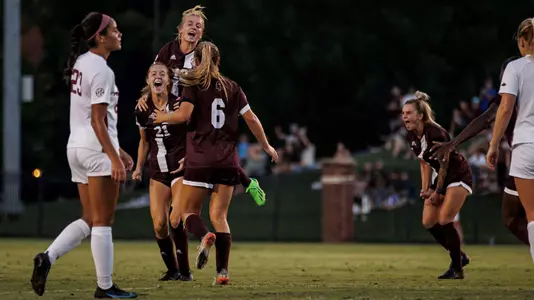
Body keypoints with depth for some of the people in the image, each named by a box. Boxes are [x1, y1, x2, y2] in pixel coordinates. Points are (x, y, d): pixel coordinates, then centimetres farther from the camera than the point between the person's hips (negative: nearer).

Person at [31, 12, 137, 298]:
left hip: (77, 146, 9)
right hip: (97, 149, -9)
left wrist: (116, 150, 24)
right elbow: (98, 121, -19)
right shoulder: (102, 71, -15)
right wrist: (114, 157, -20)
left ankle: (47, 257, -1)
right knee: (102, 221, -1)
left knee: (90, 219, 14)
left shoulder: (80, 63, 13)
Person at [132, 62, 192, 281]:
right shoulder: (142, 111, 3)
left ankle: (184, 270, -4)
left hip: (180, 167, -4)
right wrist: (139, 167, 10)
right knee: (159, 223, -5)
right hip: (157, 171, 4)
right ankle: (172, 270, 12)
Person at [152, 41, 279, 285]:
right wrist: (266, 146, 22)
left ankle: (204, 237, -26)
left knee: (188, 211, 8)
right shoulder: (232, 88, 10)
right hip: (228, 161, 3)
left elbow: (183, 114, -17)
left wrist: (163, 117, 3)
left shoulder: (193, 86, -1)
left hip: (200, 161, -3)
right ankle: (222, 271, -5)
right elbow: (251, 119, 10)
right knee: (219, 216, 6)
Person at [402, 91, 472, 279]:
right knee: (428, 222, 2)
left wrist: (437, 192, -14)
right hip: (442, 177, 9)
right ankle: (460, 257, 18)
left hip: (459, 176, -9)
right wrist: (425, 189, 1)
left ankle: (457, 268, -5)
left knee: (444, 220, -18)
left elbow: (444, 164, -19)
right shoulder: (411, 137, -1)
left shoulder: (435, 133, -25)